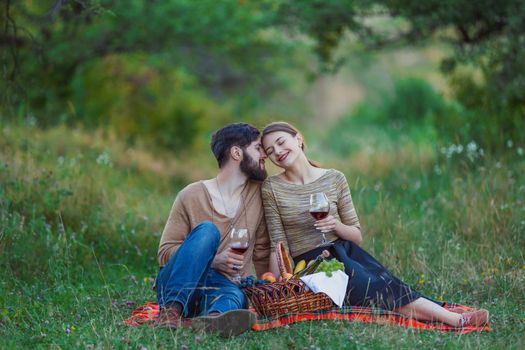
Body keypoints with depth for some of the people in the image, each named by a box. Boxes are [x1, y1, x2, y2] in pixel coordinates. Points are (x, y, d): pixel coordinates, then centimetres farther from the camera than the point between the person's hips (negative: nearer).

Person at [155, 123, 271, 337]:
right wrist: (213, 260, -18)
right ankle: (171, 309, -40)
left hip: (222, 287, 2)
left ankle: (213, 318, -69)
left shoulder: (258, 193, 7)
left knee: (236, 296, -34)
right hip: (174, 286, -2)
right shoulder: (192, 196, -3)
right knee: (207, 230, -28)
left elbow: (262, 252, 14)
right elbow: (165, 253, -3)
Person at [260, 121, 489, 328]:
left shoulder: (334, 179, 5)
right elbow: (279, 245, -2)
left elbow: (357, 235, 8)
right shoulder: (272, 188, -1)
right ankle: (455, 320, -40)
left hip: (345, 251, 3)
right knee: (377, 289, -28)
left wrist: (336, 226, -13)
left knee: (383, 281, -28)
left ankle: (455, 318, -43)